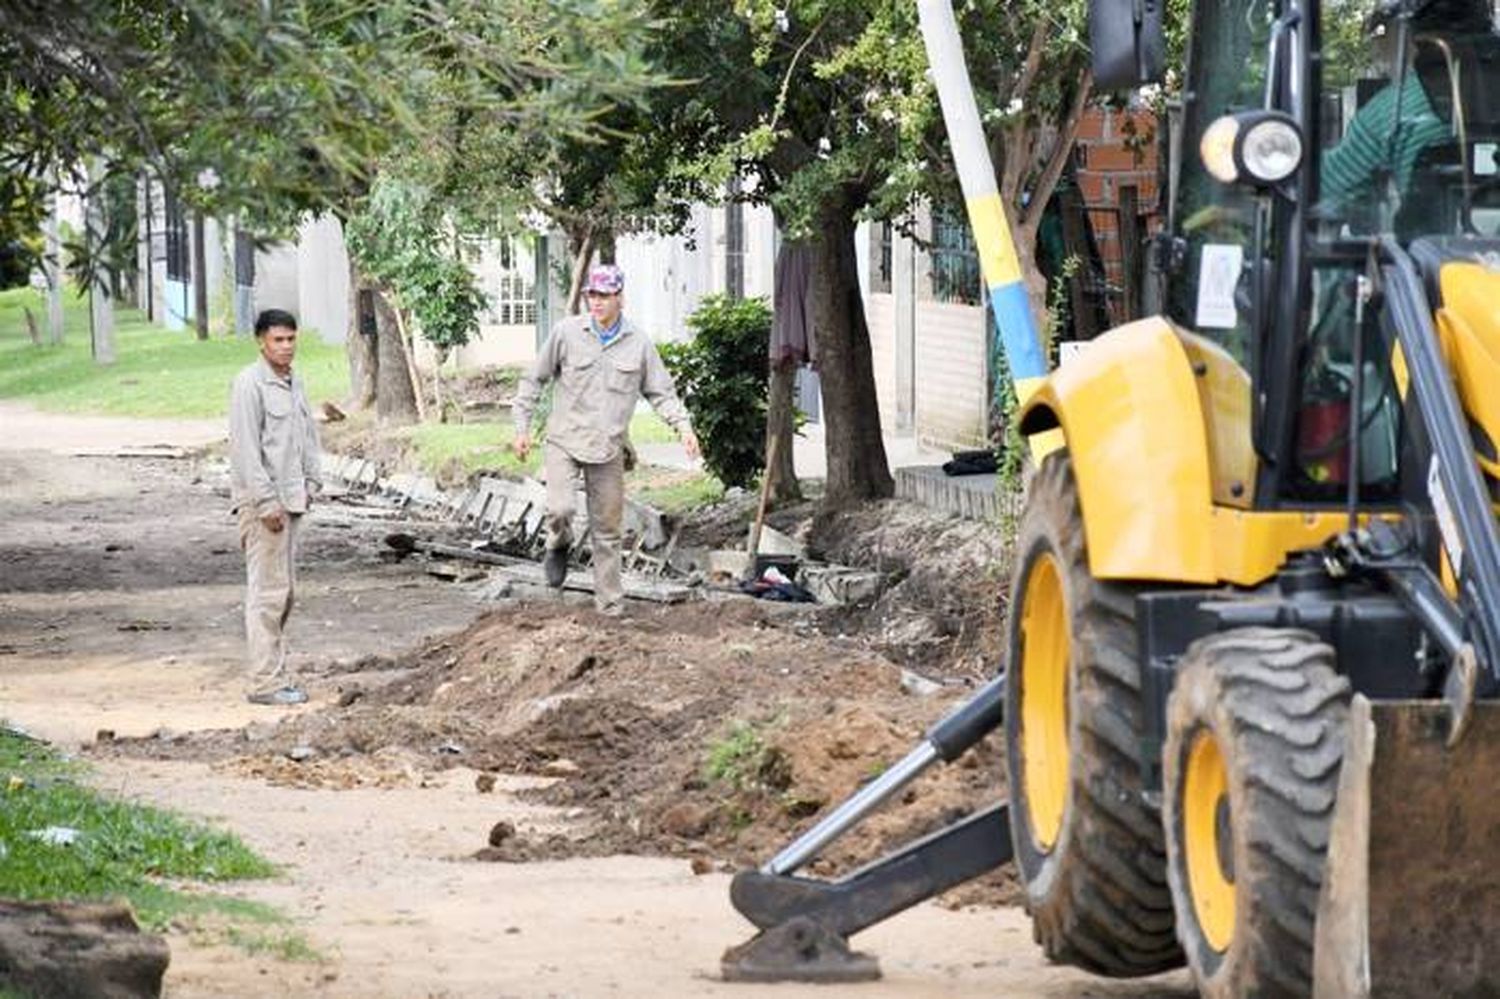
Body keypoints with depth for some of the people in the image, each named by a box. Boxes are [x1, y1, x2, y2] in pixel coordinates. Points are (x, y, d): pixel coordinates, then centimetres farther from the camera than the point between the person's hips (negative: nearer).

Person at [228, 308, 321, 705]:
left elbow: (308, 434, 22)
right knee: (268, 591, -9)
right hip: (262, 501, -9)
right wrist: (267, 502, -20)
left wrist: (310, 483, 12)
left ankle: (272, 672, 19)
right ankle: (263, 682, -7)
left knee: (284, 590, 12)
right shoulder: (250, 384, -13)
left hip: (290, 500, 9)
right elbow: (246, 447, -18)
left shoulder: (294, 383, 13)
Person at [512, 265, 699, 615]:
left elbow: (661, 392, 9)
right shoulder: (567, 333, -3)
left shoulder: (639, 343, 2)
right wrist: (522, 428, 2)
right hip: (564, 441, -2)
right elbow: (533, 380, 6)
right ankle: (558, 547, 13)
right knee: (559, 509, -22)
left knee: (607, 528, 6)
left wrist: (683, 425, -7)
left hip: (608, 450, 2)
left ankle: (610, 603, 16)